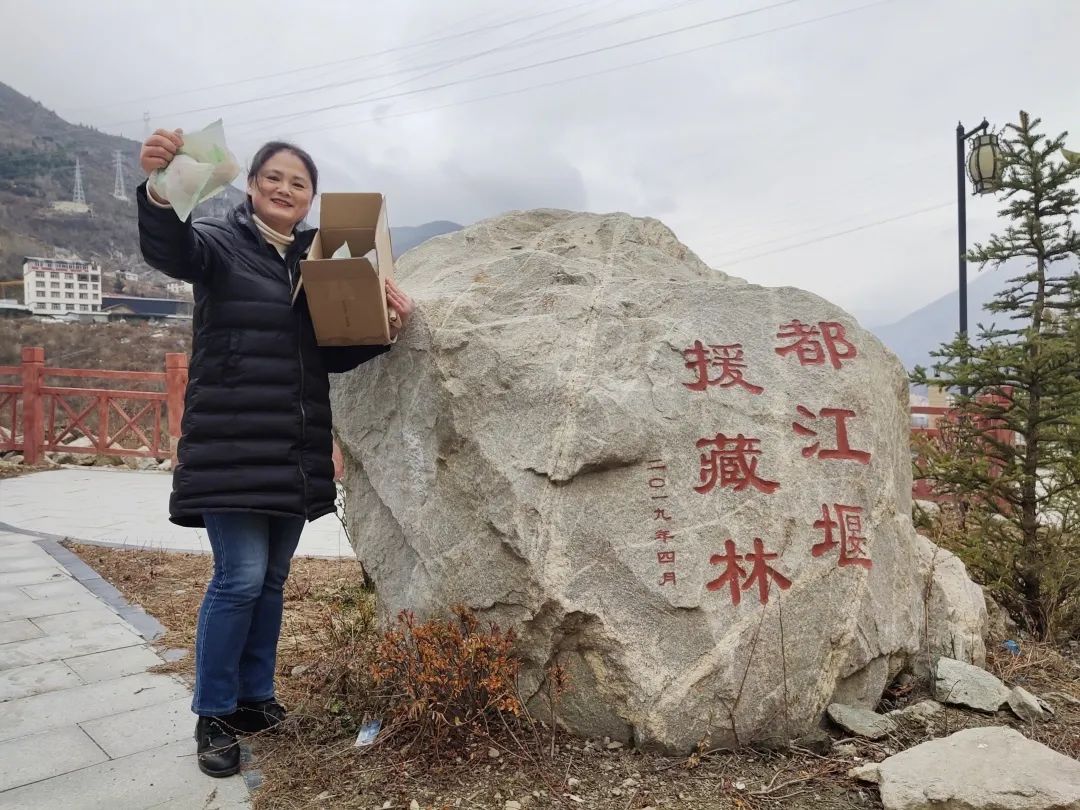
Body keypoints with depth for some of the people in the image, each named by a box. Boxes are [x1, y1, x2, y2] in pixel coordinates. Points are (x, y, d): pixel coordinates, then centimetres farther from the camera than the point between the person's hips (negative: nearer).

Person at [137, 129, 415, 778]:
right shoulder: (222, 244, 0)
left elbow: (335, 354, 12)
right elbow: (167, 249, -24)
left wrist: (389, 328, -5)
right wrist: (159, 189, -44)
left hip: (296, 451, 5)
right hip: (231, 449, -5)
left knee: (273, 580, 12)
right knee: (240, 579, -6)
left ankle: (255, 698, 29)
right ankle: (213, 716, 14)